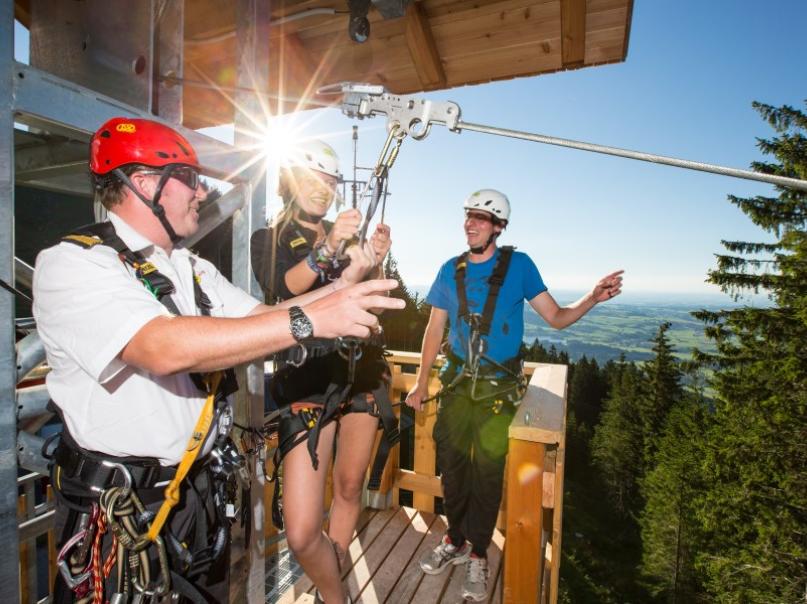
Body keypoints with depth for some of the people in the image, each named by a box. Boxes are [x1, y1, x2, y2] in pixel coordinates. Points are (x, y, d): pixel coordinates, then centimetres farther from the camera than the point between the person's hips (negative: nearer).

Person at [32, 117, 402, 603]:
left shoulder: (196, 270, 8)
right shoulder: (72, 264, -16)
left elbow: (260, 319, 6)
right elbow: (165, 348, -32)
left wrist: (344, 284, -6)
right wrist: (311, 318, -36)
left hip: (205, 491, 7)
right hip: (120, 512, -6)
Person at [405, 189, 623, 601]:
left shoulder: (518, 265, -4)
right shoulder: (451, 270, 4)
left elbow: (556, 317, -4)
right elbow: (435, 328, 7)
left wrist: (593, 298, -23)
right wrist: (421, 382, 7)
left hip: (498, 385, -3)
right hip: (458, 381, 3)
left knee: (487, 469, 1)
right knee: (451, 461, 7)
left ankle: (478, 555, 23)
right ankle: (455, 541, 31)